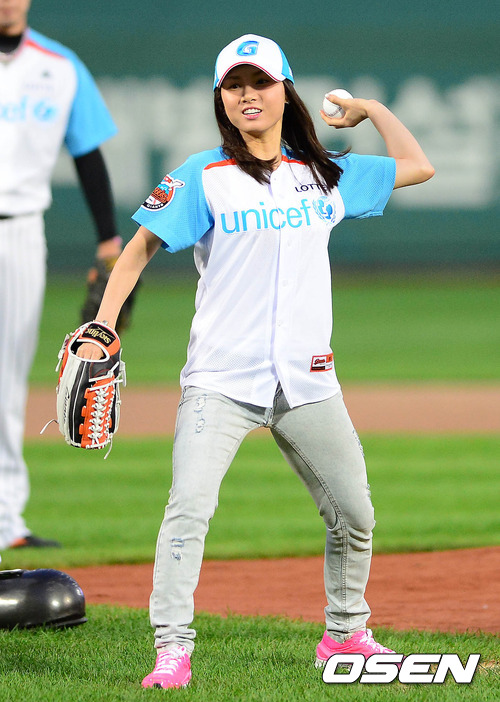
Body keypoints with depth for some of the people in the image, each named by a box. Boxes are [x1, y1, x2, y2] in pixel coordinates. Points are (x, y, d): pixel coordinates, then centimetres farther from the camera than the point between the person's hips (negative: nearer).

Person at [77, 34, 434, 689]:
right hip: (221, 381, -4)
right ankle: (172, 651, -17)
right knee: (190, 506, -19)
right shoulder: (202, 177, 0)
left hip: (307, 382, 4)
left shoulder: (325, 174, 11)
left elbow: (417, 167, 17)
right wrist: (103, 329, -11)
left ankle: (345, 634, 27)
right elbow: (141, 246, -1)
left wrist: (371, 108, 16)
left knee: (354, 512, 8)